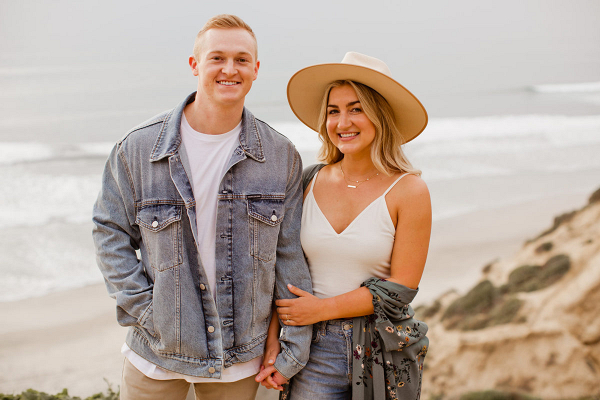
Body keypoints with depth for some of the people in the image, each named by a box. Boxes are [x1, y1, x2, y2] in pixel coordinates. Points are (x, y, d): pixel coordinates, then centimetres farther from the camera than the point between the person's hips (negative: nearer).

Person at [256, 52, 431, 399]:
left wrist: (321, 308, -12)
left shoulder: (409, 191, -8)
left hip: (383, 352, -2)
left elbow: (401, 289, -10)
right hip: (315, 349, 2)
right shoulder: (310, 182, 2)